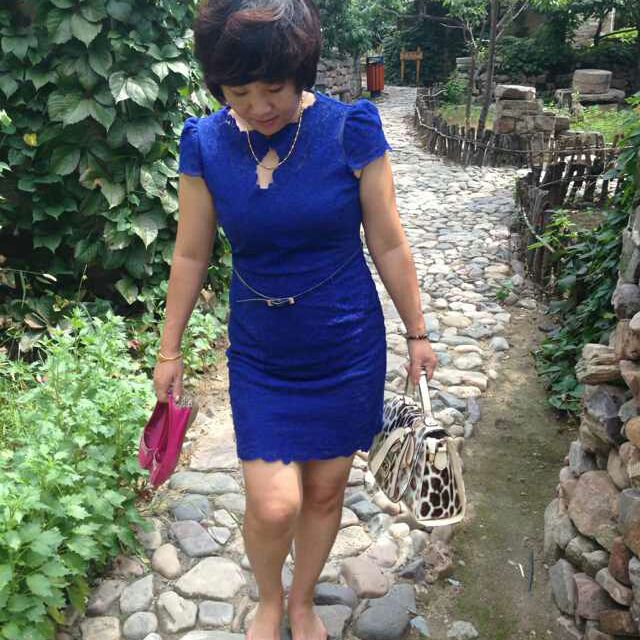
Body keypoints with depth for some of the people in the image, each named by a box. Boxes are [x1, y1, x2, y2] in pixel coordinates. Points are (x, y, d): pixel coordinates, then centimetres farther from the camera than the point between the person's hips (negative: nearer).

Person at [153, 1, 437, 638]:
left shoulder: (351, 130, -13)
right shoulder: (205, 143, -8)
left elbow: (387, 244, -5)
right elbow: (190, 255, 1)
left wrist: (416, 334, 2)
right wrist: (168, 349, 8)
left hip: (347, 347, 0)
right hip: (259, 355, 1)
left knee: (326, 490, 13)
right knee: (272, 505, -3)